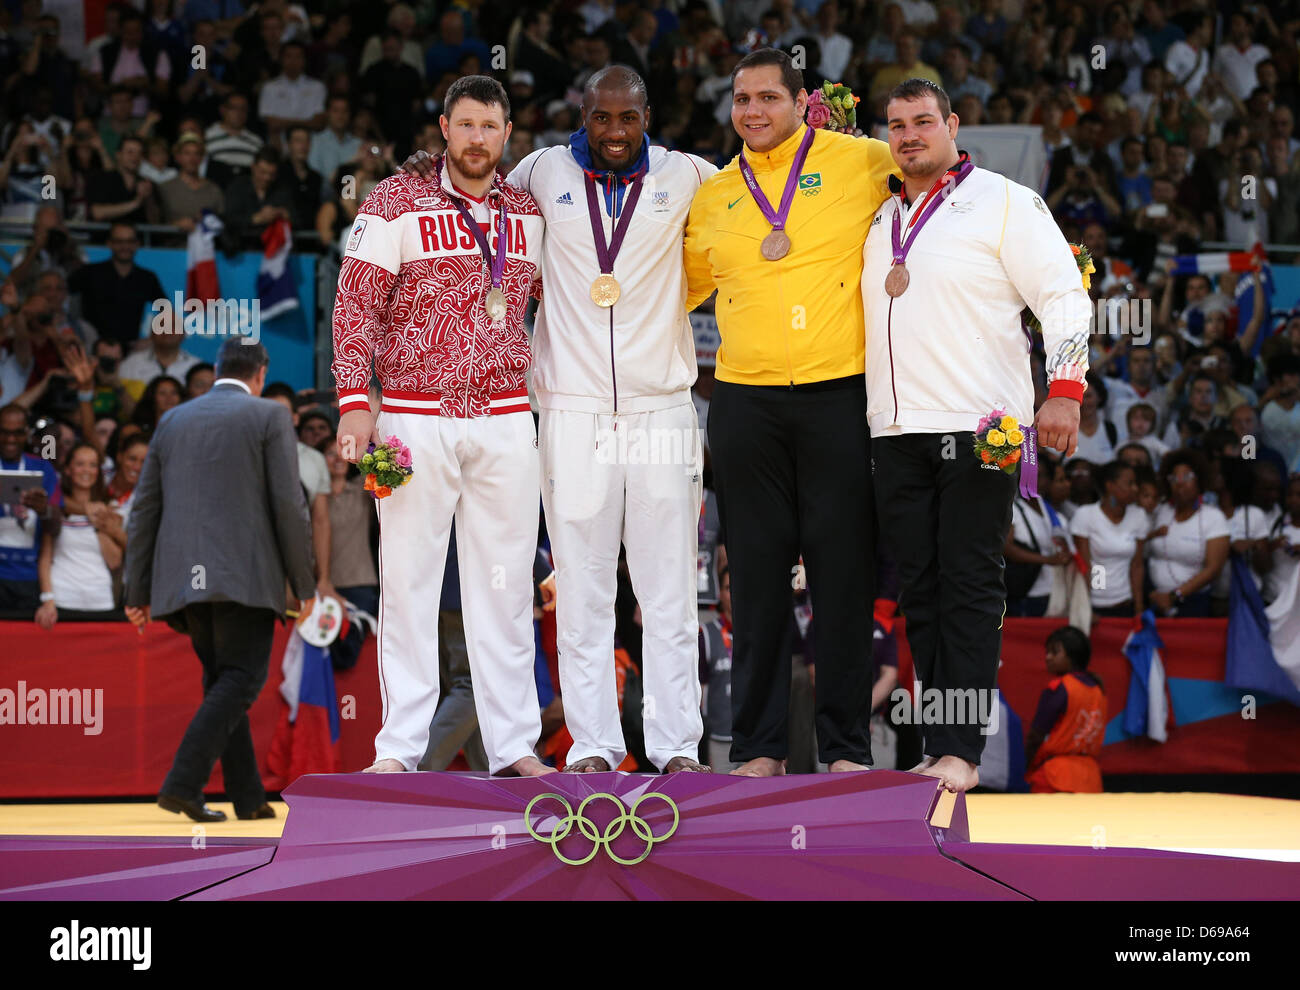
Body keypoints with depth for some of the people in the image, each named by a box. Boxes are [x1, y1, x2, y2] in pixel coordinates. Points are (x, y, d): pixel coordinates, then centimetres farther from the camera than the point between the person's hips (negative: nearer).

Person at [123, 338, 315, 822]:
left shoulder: (173, 422, 17)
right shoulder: (269, 417, 3)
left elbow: (144, 509, 14)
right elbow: (288, 505, -4)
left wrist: (137, 591, 17)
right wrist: (304, 584, 1)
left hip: (185, 578, 5)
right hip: (244, 573, -5)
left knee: (222, 680, 12)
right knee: (241, 678, -5)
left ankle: (248, 796, 8)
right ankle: (182, 782, -21)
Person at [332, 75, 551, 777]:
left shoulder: (527, 213, 12)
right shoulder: (396, 204, 0)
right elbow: (356, 306, -3)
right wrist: (355, 402, -10)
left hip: (504, 418, 3)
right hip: (415, 417, -3)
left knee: (506, 582, 4)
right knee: (407, 578, -3)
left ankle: (512, 744, 8)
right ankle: (399, 746, 1)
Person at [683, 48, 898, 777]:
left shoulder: (856, 162, 2)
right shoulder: (714, 196, 13)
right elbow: (679, 286, 27)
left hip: (837, 395, -3)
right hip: (745, 401, 3)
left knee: (842, 572, -1)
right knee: (758, 572, 5)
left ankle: (848, 744, 6)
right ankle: (759, 744, 11)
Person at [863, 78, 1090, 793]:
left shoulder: (1005, 203, 2)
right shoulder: (880, 218, 18)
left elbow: (1064, 295, -3)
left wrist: (1065, 388, -16)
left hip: (978, 430, -6)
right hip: (895, 432, 6)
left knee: (969, 587, -7)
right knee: (919, 591, 4)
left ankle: (961, 751, -9)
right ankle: (936, 747, 8)